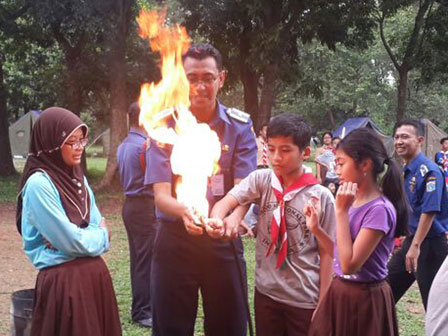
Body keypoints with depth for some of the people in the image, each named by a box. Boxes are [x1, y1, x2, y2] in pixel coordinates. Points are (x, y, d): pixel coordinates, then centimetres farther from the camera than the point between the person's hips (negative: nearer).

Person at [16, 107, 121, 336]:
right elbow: (70, 241, -18)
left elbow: (98, 224, 8)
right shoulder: (39, 183, -16)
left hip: (94, 272, 7)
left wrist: (88, 237, -12)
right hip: (62, 279, -7)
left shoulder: (76, 176, 8)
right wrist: (101, 236, -1)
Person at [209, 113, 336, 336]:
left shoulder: (322, 196, -10)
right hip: (266, 292, 3)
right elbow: (225, 202, -17)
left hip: (305, 299, -2)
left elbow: (326, 252, -4)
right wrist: (217, 221, -40)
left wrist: (323, 302, -4)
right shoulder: (261, 180, -4)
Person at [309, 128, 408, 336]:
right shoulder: (354, 201, 3)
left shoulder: (379, 209, -21)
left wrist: (341, 211, -23)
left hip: (363, 298, -8)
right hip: (339, 292, 8)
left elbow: (349, 264, -25)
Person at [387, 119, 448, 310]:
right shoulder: (406, 171, 7)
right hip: (411, 239, 9)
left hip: (430, 245, -9)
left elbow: (430, 212, -24)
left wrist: (415, 246, -25)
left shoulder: (429, 171, -19)